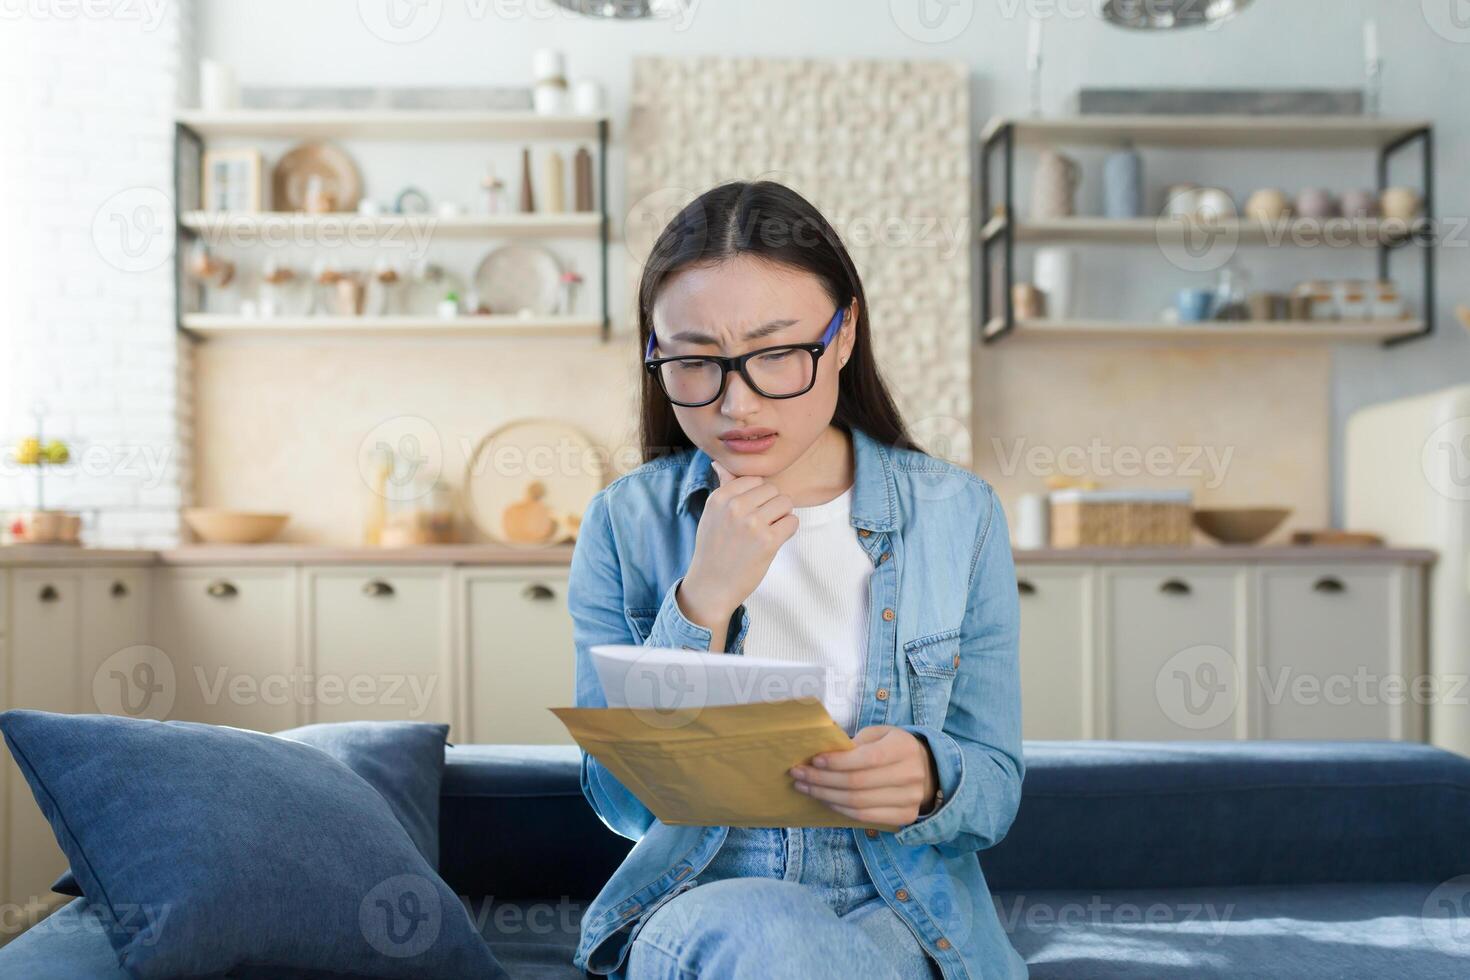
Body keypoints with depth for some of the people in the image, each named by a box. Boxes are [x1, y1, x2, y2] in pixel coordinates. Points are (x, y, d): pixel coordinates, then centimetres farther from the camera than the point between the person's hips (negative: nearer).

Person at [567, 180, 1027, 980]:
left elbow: (997, 783, 1)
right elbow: (622, 801, -6)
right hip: (694, 902, 0)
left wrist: (929, 780, -24)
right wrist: (704, 603, -19)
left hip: (900, 913, 1)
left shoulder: (957, 515, -1)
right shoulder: (624, 523, -1)